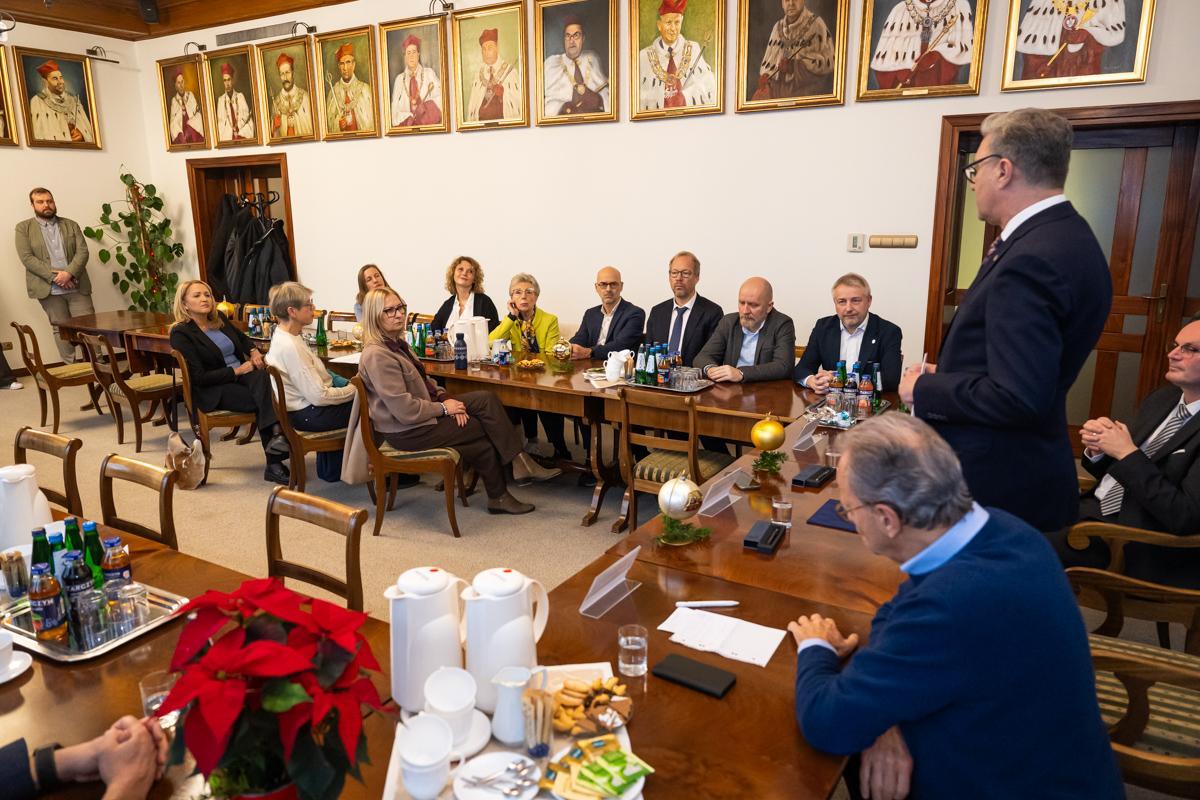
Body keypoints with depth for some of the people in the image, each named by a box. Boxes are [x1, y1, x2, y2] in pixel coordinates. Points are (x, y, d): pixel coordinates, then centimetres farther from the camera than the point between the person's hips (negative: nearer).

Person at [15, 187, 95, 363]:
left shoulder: (71, 225, 12)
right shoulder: (23, 228, 6)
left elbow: (83, 252, 0)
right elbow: (26, 257, -5)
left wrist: (69, 273, -16)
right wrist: (54, 276, -16)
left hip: (76, 286, 1)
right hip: (48, 288, -1)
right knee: (61, 329, 4)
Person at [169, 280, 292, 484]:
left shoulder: (219, 319, 12)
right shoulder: (181, 334, -7)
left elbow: (242, 337, 31)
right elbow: (199, 378, -13)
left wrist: (254, 352, 8)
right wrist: (238, 370, -16)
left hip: (242, 374, 5)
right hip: (213, 391, -5)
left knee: (263, 376, -31)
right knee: (262, 401, -31)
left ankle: (277, 435, -45)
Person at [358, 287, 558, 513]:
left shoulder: (396, 343, 8)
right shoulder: (377, 356, -23)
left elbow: (422, 380, 17)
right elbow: (405, 411, -26)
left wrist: (444, 397, -2)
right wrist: (444, 408, -15)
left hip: (424, 412, 9)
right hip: (407, 431, -9)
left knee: (486, 399, -6)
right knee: (483, 429, -4)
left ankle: (519, 463, -9)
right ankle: (498, 497, 13)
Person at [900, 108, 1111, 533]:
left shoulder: (1031, 260, -25)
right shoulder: (1066, 236, 7)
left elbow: (1018, 398, -30)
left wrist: (924, 390, -16)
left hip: (998, 485, -10)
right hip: (1030, 469, 10)